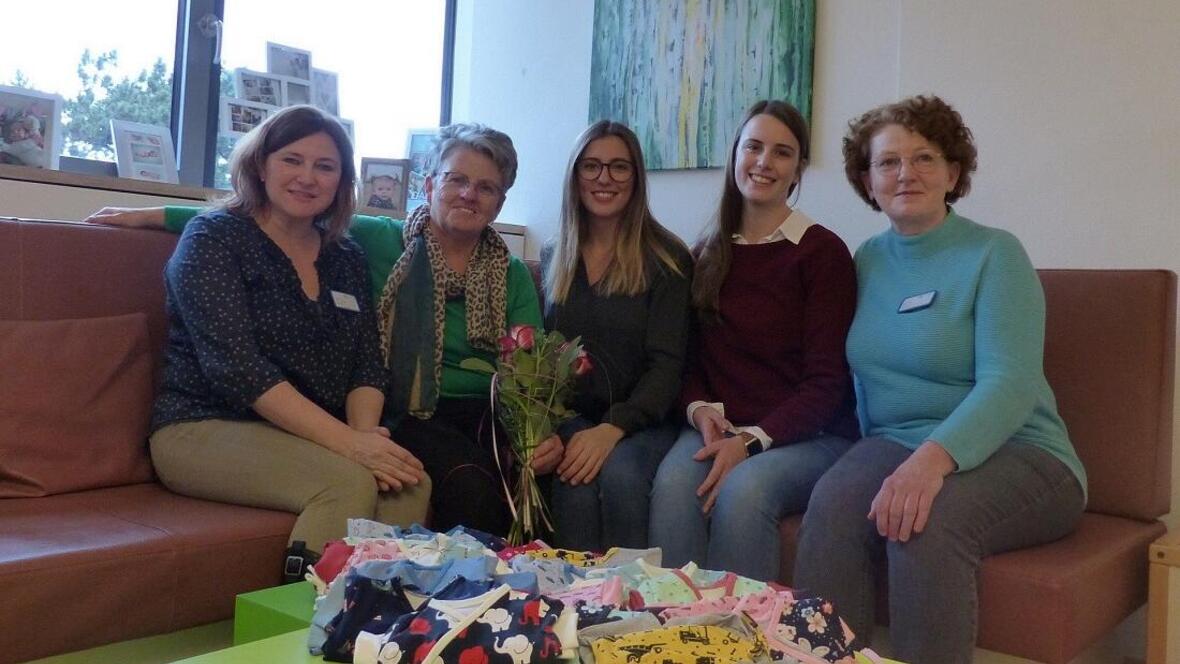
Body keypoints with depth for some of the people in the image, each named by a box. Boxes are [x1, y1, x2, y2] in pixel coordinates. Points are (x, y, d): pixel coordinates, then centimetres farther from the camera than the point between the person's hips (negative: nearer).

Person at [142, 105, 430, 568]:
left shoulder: (345, 257, 13)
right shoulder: (213, 237, -4)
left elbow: (367, 366, 7)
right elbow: (236, 365, -17)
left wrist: (365, 432, -16)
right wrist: (346, 441, -24)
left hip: (312, 438, 5)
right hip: (205, 429, -5)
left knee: (411, 483, -23)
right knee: (348, 483, -30)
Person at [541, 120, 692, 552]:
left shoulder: (667, 259, 0)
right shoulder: (553, 257, 13)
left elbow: (667, 366, -7)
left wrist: (613, 428, -22)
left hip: (642, 420, -2)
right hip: (569, 416, 2)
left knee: (620, 474, -33)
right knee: (576, 482, -30)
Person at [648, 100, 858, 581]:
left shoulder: (822, 252, -2)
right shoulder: (707, 254, 13)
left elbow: (826, 382, -7)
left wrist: (752, 440, -18)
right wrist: (701, 410, -8)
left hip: (808, 435, -3)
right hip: (718, 428, 3)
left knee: (743, 488, -34)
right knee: (673, 482, -29)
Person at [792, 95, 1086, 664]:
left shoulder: (994, 254, -5)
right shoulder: (867, 259, 11)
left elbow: (1010, 383, -18)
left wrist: (934, 456, -35)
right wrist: (903, 461, -1)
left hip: (1014, 453, -3)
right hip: (893, 445, 4)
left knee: (928, 522, -35)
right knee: (833, 504, -28)